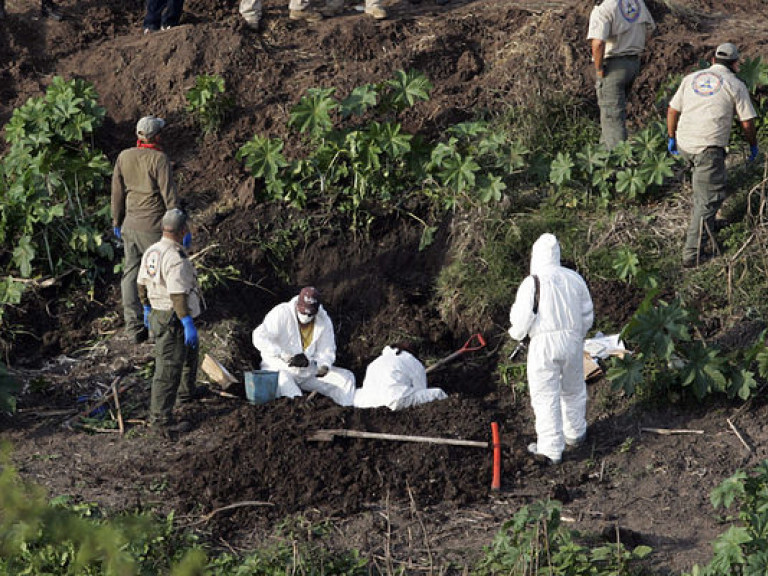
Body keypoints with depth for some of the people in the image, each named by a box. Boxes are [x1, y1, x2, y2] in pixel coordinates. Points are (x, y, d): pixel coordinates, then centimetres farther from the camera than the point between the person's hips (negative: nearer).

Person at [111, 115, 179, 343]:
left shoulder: (124, 157, -1)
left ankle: (134, 326, 14)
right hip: (154, 227, -5)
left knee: (131, 273, 11)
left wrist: (117, 221, 20)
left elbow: (117, 193, 7)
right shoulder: (159, 159, -16)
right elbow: (169, 196, -15)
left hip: (130, 225, 5)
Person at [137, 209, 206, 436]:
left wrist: (147, 309, 27)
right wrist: (188, 325, -26)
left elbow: (142, 283, 13)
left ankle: (186, 392, 50)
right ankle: (161, 419, 0)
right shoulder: (176, 259, -25)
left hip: (157, 314, 10)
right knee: (169, 369, -4)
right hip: (174, 321, -10)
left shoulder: (151, 252, 3)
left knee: (190, 351, 31)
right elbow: (179, 295, -28)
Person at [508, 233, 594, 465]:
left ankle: (551, 448, 2)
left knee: (546, 395, 2)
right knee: (573, 390, 23)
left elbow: (522, 318, -11)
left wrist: (516, 333, 11)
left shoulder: (532, 283, -12)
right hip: (572, 341, 5)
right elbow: (587, 315, 11)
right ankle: (575, 433, 40)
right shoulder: (575, 279, 4)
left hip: (543, 344, -5)